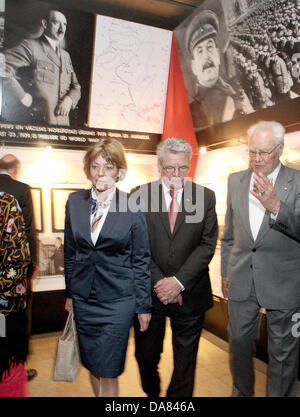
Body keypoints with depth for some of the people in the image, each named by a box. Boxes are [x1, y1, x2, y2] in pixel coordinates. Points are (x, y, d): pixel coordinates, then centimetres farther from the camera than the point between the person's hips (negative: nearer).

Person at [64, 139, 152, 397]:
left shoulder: (132, 207, -10)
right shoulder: (75, 202, 1)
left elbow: (141, 260, -5)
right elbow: (70, 252, 9)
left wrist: (144, 306, -3)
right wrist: (70, 293, 11)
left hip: (118, 300, -4)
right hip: (83, 298, 4)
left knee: (108, 370, 4)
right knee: (92, 365, 18)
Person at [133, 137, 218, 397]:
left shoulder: (205, 197, -2)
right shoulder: (140, 195, -3)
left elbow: (207, 244, -6)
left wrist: (179, 281, -14)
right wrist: (158, 282, -13)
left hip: (190, 293, 0)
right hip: (150, 291, 1)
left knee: (185, 360, 16)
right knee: (146, 355, 18)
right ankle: (151, 393, 47)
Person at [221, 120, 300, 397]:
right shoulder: (236, 180, 4)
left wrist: (275, 206, -35)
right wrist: (225, 271, 13)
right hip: (241, 280, 4)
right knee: (239, 342, 18)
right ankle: (242, 392, 42)